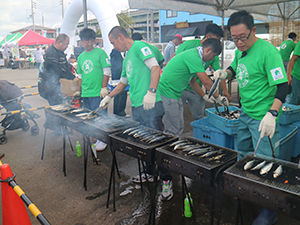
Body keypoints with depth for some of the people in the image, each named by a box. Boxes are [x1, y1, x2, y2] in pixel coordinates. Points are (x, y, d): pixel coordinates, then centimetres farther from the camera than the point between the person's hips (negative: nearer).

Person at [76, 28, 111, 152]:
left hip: (98, 93, -6)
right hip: (85, 93, 7)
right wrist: (79, 90, 17)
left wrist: (104, 88, -14)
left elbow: (107, 71, -8)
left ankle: (102, 141, 11)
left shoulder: (100, 52, -5)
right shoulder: (81, 57, 14)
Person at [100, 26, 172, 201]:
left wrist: (151, 92, -27)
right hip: (136, 107, 9)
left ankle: (167, 181, 4)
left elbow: (156, 68, -17)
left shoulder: (139, 46, -4)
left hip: (150, 106, -9)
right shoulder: (127, 59, 24)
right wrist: (109, 97, 29)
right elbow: (123, 83, 33)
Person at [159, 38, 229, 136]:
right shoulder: (194, 57, -17)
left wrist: (204, 96, 24)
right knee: (173, 131, -5)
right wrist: (218, 97, -4)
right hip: (168, 92, -11)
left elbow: (192, 80, 24)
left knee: (179, 127, 15)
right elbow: (206, 81, -17)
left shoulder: (193, 54, 17)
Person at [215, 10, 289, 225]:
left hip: (263, 118, -8)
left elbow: (282, 85, -22)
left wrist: (272, 114, -33)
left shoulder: (267, 51, -20)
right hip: (245, 113, 8)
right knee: (243, 153, 22)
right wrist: (226, 73, 3)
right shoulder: (240, 51, 5)